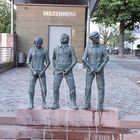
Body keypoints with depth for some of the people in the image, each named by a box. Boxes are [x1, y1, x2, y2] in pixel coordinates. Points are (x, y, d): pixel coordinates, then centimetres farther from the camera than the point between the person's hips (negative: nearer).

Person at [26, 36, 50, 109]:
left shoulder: (45, 50, -1)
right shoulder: (31, 50, 1)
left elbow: (48, 62, -1)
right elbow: (28, 62, 0)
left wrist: (43, 71, -13)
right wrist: (33, 71, -12)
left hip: (41, 72, 0)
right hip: (33, 72, 1)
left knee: (44, 89, -5)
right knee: (31, 89, -4)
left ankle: (44, 103, 13)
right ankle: (31, 104, 11)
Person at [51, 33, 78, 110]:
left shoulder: (70, 49, 2)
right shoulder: (56, 49, 11)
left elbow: (74, 60, -3)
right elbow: (54, 58, 28)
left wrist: (69, 69, -14)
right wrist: (54, 67, 15)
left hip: (68, 71, -2)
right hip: (58, 71, 2)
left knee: (72, 88, -6)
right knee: (55, 88, -3)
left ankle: (73, 104, 7)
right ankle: (56, 104, 8)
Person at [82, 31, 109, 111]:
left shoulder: (102, 47, -1)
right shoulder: (88, 47, -1)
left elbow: (106, 58, -8)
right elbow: (84, 59, -6)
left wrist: (100, 68, -18)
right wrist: (90, 68, -14)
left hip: (100, 71, 0)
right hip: (90, 70, 0)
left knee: (101, 88, -3)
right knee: (88, 87, -4)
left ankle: (100, 106, 4)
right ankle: (87, 105, 7)